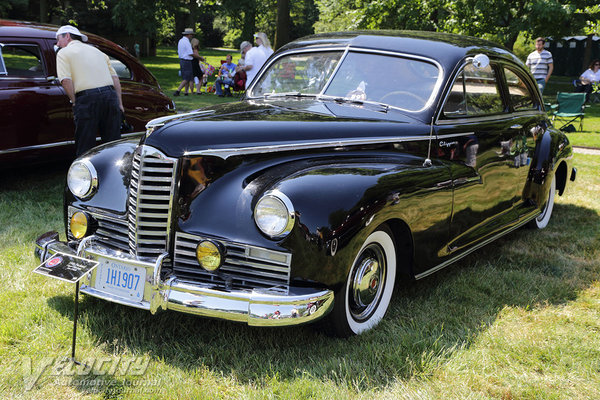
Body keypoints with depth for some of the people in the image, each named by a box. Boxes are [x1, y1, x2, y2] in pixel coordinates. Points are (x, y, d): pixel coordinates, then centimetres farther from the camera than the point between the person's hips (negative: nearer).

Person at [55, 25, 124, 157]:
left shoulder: (63, 53, 9)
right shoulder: (96, 50, 26)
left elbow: (66, 81, -7)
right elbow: (115, 78, 19)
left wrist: (74, 102, 2)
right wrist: (119, 103, 17)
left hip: (87, 98, -5)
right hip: (110, 95, 5)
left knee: (85, 148, 2)